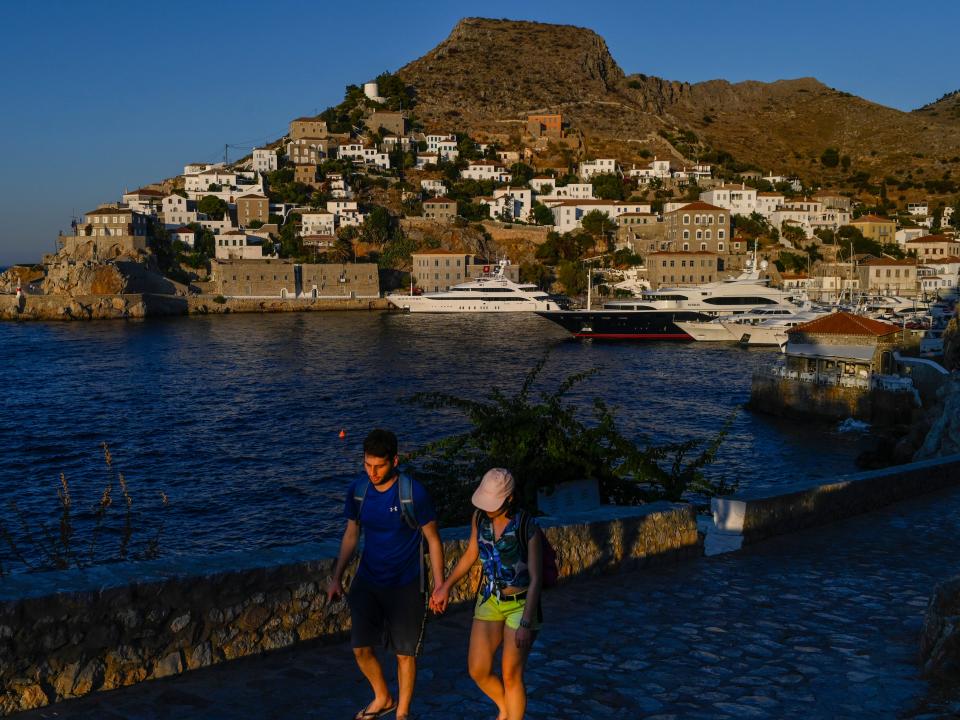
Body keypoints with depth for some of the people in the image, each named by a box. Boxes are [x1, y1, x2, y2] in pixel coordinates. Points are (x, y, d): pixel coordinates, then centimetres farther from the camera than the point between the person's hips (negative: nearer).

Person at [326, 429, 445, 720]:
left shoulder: (414, 493, -19)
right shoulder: (358, 491, -5)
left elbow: (433, 539, -10)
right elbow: (351, 535, 8)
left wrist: (440, 586, -10)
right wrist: (337, 578, 7)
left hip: (405, 586, -4)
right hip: (367, 581, 4)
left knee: (405, 654, 6)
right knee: (361, 648, 5)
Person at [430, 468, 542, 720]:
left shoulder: (528, 527, -23)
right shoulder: (480, 517, -8)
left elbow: (535, 579, -19)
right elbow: (471, 554, 9)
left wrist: (526, 623, -23)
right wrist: (446, 585, 9)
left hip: (522, 604, -5)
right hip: (490, 600, 5)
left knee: (511, 676, -1)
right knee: (478, 671, 5)